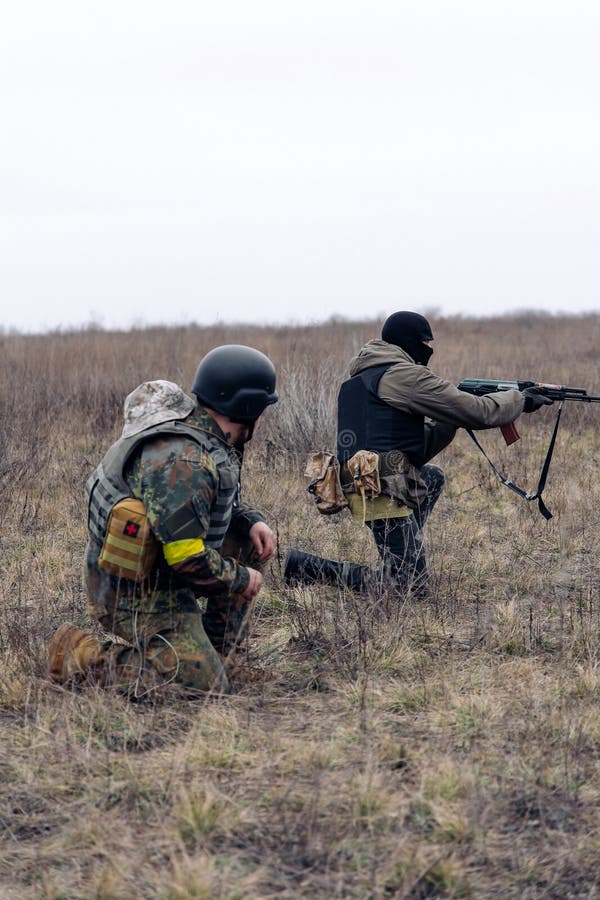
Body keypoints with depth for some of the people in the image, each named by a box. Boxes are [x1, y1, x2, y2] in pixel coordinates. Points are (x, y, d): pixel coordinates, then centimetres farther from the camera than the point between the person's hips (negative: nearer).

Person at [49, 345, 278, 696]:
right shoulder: (183, 460, -28)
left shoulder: (206, 434, 4)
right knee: (205, 689, -15)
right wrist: (240, 579, -11)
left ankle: (215, 651, 17)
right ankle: (80, 654, -6)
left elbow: (221, 498, 23)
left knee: (251, 541, 13)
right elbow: (187, 558, -28)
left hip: (160, 569, 10)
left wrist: (253, 520, 3)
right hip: (135, 592, -10)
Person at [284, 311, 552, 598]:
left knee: (433, 477, 34)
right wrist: (520, 400, 9)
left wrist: (451, 421, 13)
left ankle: (398, 564, 22)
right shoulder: (405, 375, -9)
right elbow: (479, 413, -8)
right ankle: (308, 567, -7)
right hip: (385, 494, -10)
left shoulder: (361, 379, 20)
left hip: (360, 486, 10)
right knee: (414, 589, -5)